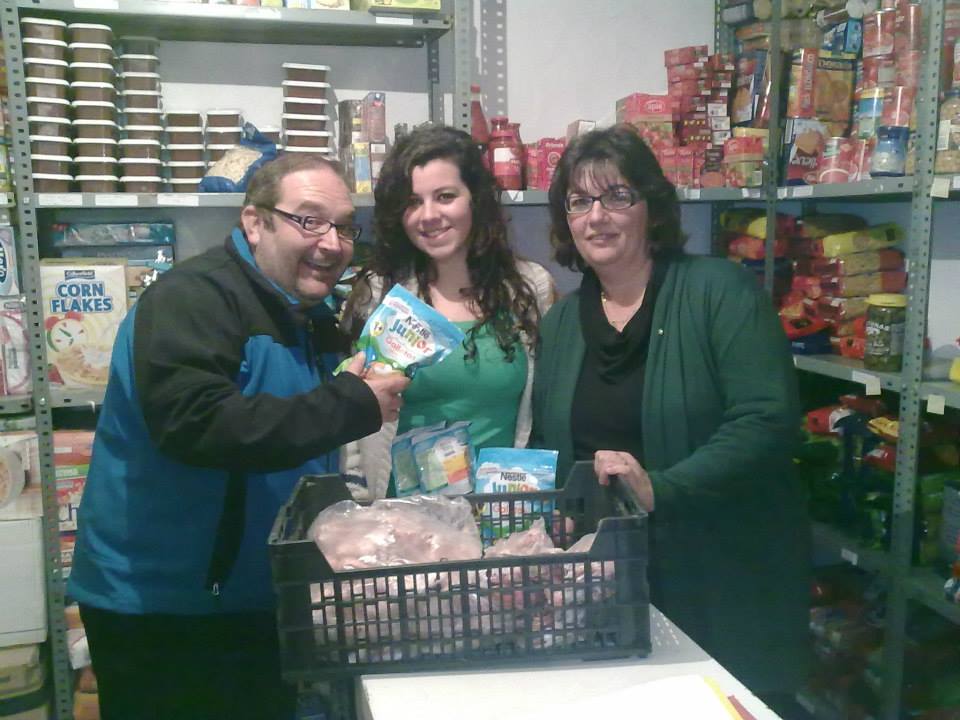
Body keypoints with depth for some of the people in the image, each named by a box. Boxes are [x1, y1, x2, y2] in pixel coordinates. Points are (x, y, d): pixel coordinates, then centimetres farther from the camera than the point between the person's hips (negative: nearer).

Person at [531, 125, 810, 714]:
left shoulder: (719, 291, -11)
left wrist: (658, 489, -28)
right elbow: (548, 447, 13)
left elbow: (768, 420, -19)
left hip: (729, 580, -4)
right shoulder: (560, 323, 6)